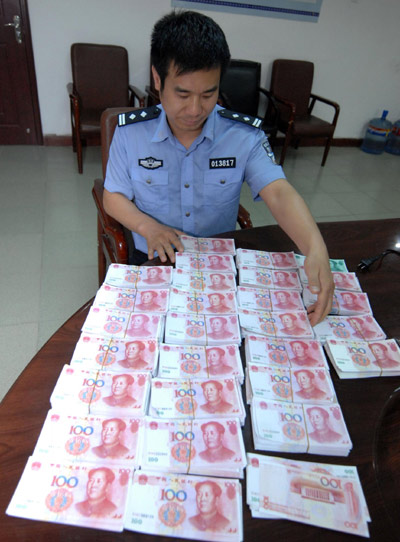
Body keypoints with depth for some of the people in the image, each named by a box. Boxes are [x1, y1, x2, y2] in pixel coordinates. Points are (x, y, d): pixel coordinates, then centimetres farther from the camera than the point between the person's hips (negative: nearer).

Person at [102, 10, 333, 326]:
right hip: (155, 261, 0)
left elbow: (279, 194, -22)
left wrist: (316, 249, -41)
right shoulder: (130, 132, -5)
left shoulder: (244, 136, -9)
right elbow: (113, 196, 3)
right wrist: (148, 226, -19)